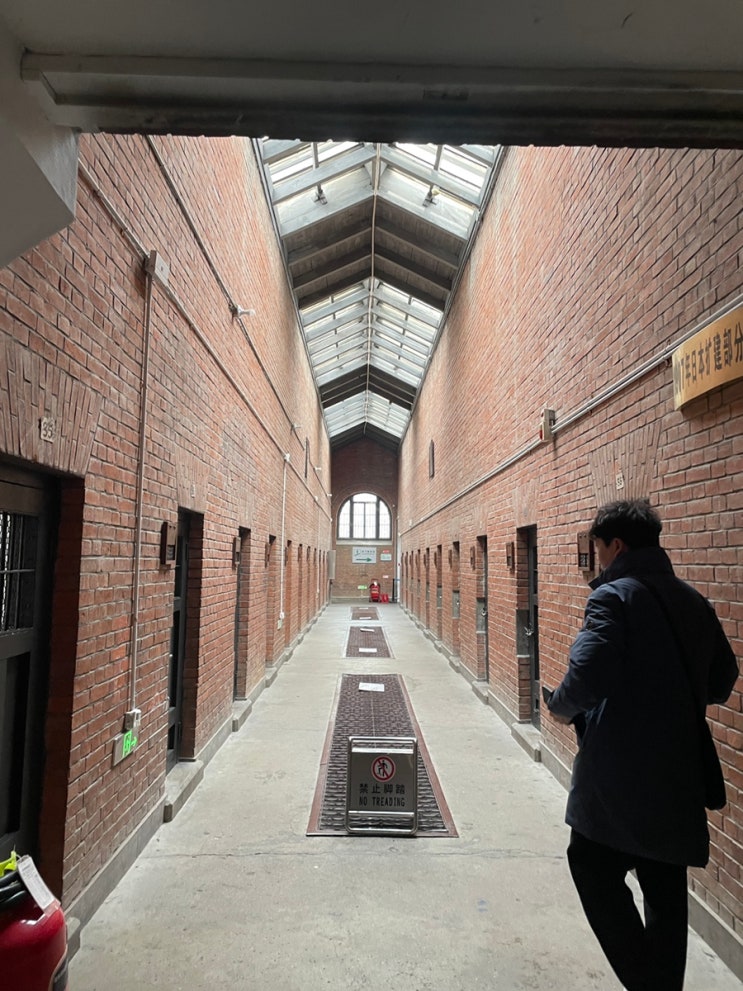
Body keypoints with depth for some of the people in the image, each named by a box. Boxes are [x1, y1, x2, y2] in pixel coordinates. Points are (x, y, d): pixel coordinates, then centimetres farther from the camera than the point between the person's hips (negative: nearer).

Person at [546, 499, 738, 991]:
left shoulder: (614, 596, -16)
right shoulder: (693, 601, 7)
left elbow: (587, 677, -26)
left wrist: (561, 705, -7)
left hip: (621, 770, -7)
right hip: (680, 773, 7)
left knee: (594, 864, 10)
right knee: (665, 882, 18)